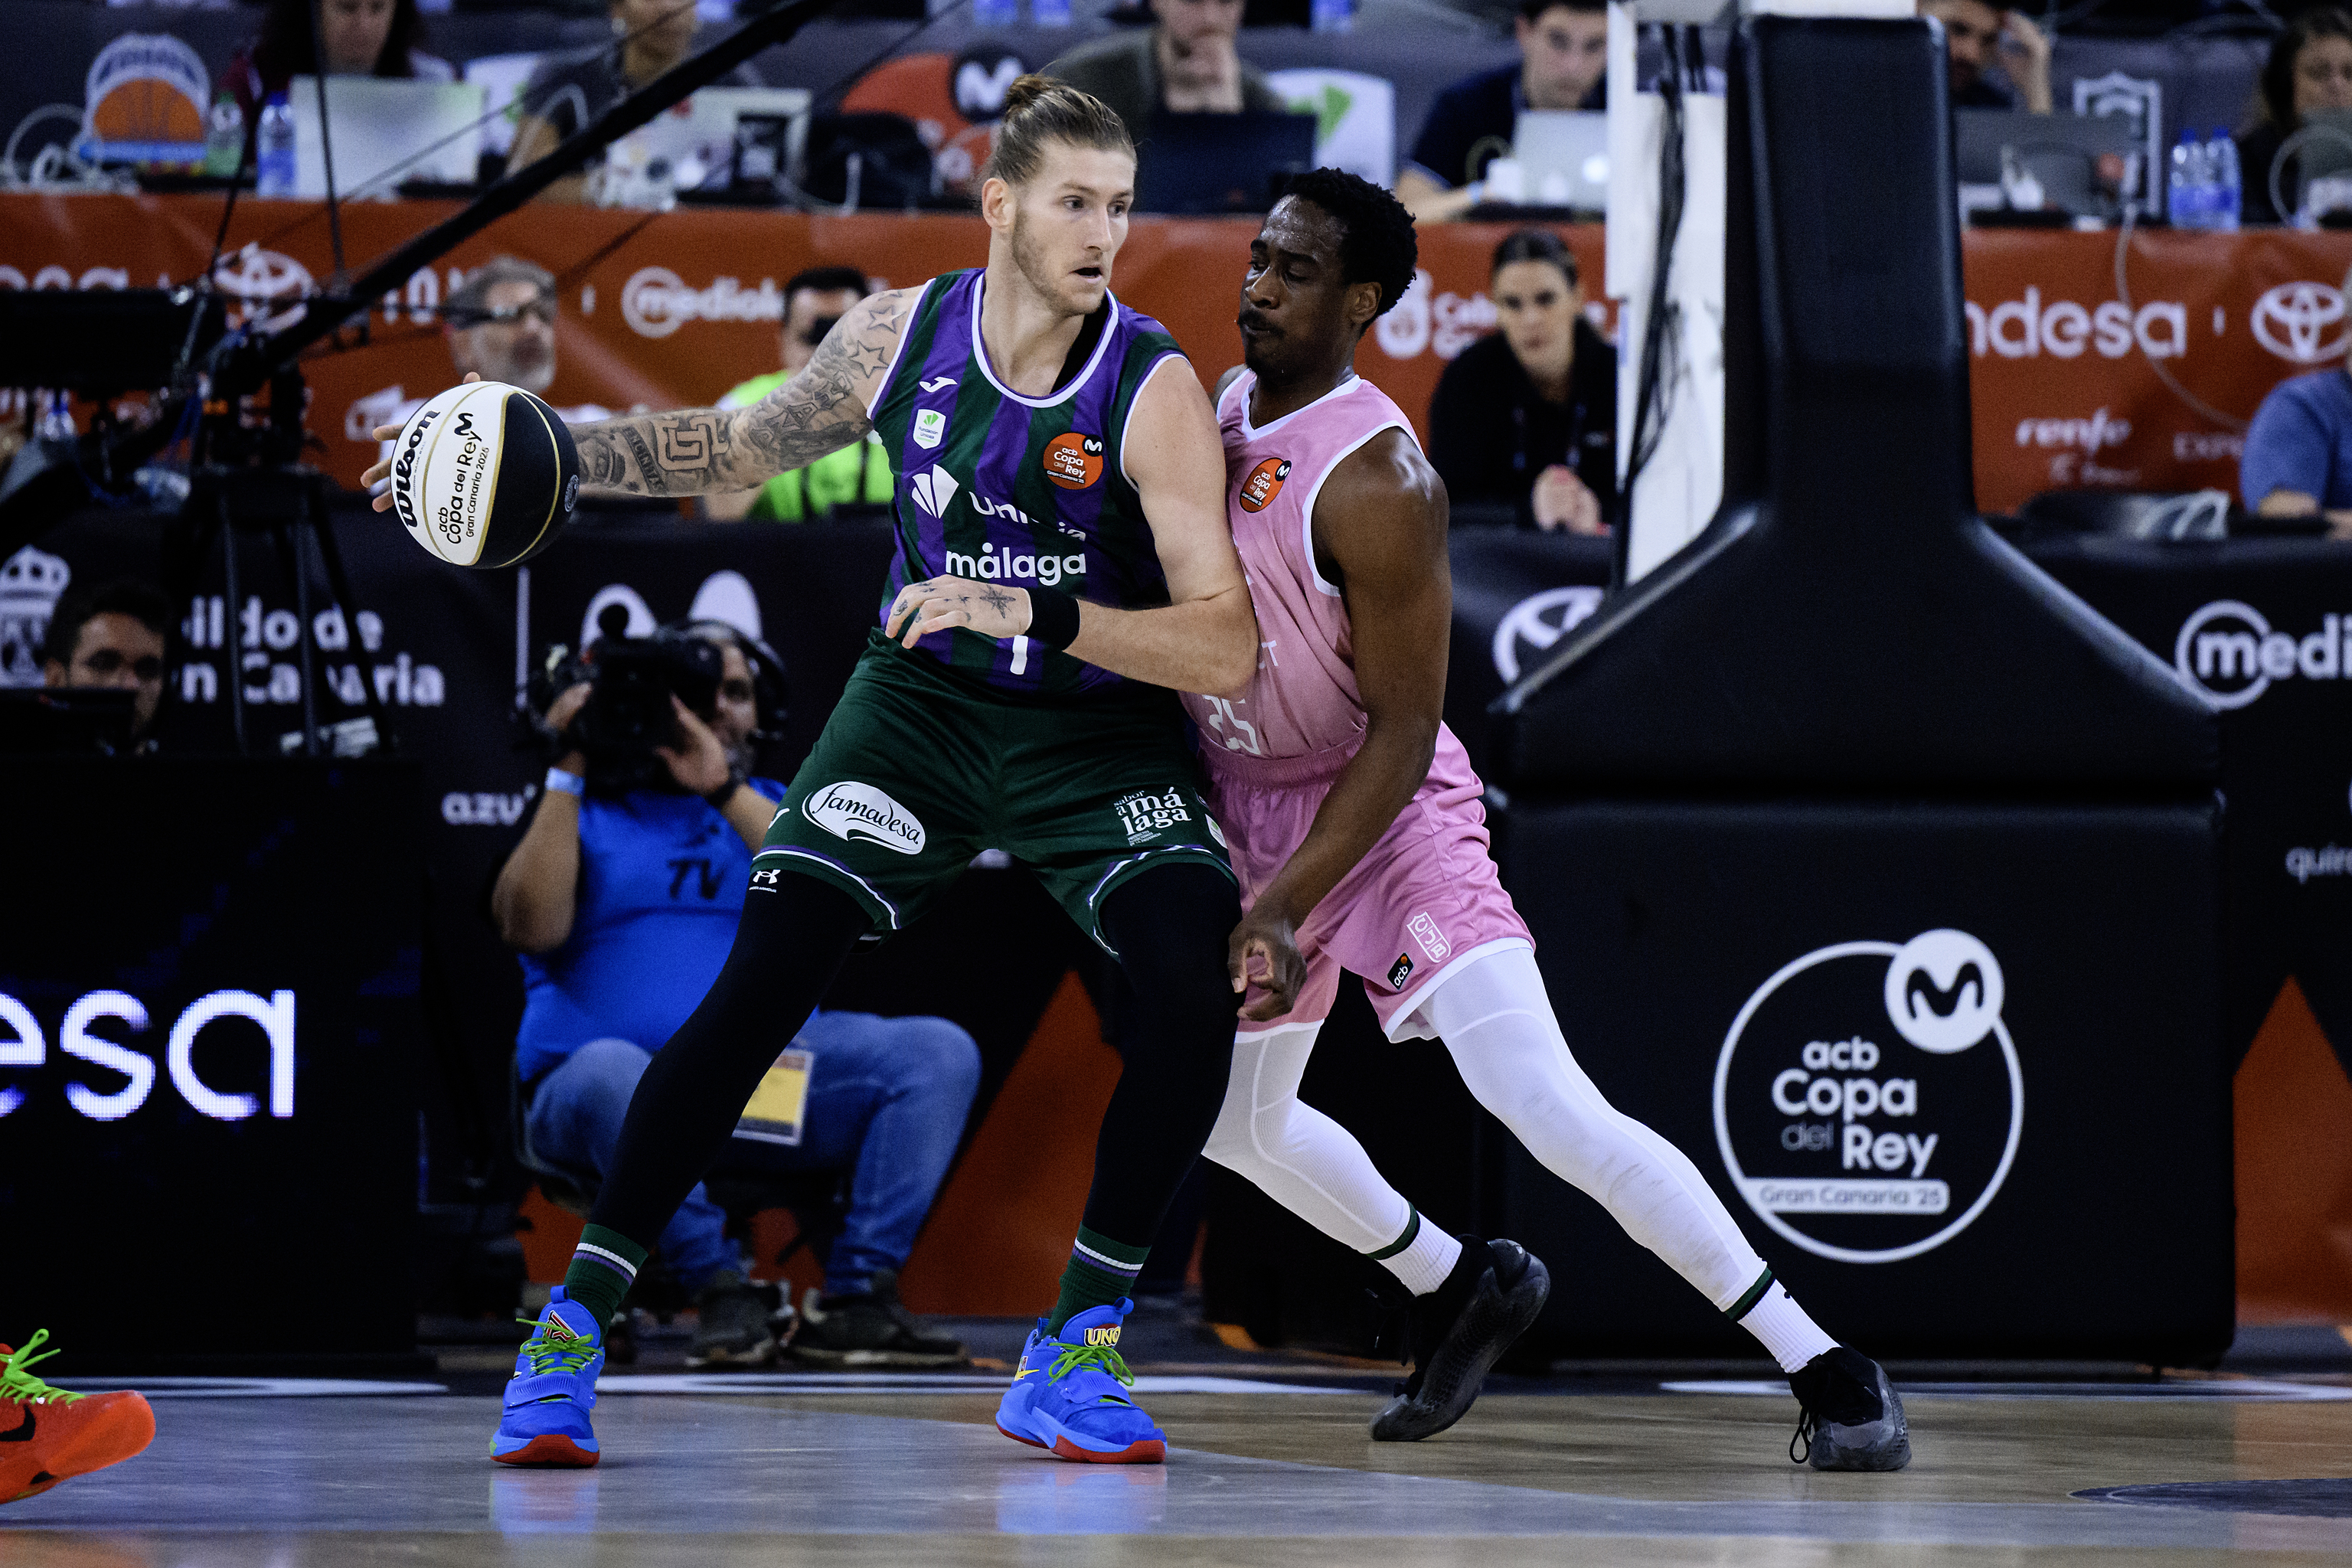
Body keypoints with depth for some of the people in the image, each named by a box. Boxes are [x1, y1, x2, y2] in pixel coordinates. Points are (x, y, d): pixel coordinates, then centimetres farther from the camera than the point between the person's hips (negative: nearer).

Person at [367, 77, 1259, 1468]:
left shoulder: (1152, 389, -19)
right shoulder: (901, 336, -7)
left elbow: (1227, 648, -24)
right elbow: (748, 446, 13)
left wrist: (1029, 614, -36)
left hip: (1102, 731, -2)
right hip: (922, 709, 2)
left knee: (1198, 1000, -25)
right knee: (754, 995, -14)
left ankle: (1071, 1357, -10)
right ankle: (573, 1330, -4)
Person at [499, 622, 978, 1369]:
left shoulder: (775, 808, 20)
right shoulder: (585, 811, 13)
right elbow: (532, 927, -6)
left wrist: (723, 790, -8)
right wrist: (567, 774, -6)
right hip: (615, 1085, -3)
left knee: (940, 1052, -18)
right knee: (610, 1071, -40)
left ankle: (855, 1298, -21)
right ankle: (720, 1291, -28)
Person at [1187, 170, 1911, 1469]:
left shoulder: (1375, 483, -25)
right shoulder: (1215, 413, 0)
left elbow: (1402, 732, -22)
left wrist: (1284, 907, -26)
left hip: (1383, 805, -9)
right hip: (1247, 804, 9)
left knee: (1546, 1105, -22)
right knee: (1237, 1120, 18)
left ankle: (1823, 1370, -20)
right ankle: (1461, 1285, 42)